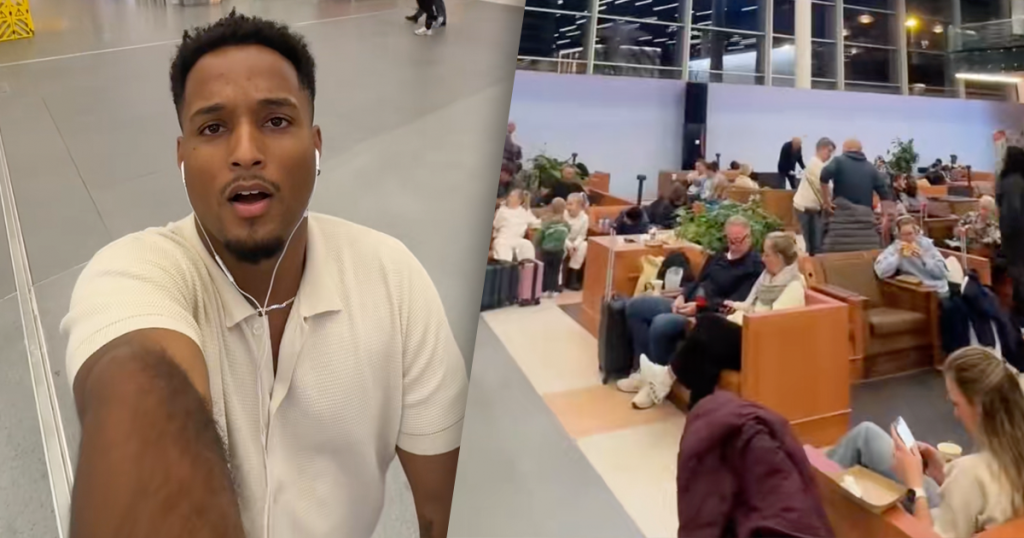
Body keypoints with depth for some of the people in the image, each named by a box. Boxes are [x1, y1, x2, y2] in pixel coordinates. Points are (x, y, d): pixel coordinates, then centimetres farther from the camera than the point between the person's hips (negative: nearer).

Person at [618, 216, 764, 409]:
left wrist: (700, 306, -23)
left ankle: (658, 379, -9)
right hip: (690, 304, 9)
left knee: (660, 324, -33)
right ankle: (645, 369, 1)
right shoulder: (719, 256, 18)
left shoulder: (755, 266, -8)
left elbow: (736, 303, -16)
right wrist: (683, 296, -1)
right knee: (634, 306, 1)